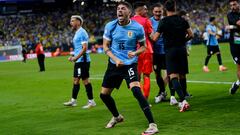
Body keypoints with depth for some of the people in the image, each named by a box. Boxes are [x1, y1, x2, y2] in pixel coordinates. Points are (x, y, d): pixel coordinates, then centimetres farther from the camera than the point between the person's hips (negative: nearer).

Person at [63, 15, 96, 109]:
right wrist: (73, 57, 18)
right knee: (76, 80, 14)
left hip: (83, 61, -10)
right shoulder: (77, 33, 17)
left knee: (85, 80, -6)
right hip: (78, 61, 10)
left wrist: (76, 57, -24)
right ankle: (73, 100, 21)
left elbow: (84, 48, -21)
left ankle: (91, 101, 0)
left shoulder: (82, 32, -13)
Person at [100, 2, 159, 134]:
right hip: (114, 64, 4)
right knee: (104, 94, 9)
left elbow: (143, 46, 4)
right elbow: (105, 46, 2)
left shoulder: (138, 28, -10)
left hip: (130, 64, -4)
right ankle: (116, 117, 40)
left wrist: (135, 52, -18)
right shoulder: (110, 26, -5)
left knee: (136, 90, -26)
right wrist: (115, 59, -13)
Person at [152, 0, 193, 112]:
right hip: (182, 49, 4)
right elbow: (190, 35, 6)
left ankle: (183, 100, -29)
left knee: (173, 76, -11)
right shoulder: (182, 20, 5)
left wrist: (151, 35, 17)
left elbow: (155, 38, -4)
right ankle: (181, 101, 20)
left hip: (170, 50, -4)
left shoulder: (163, 21, -5)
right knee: (182, 76, 13)